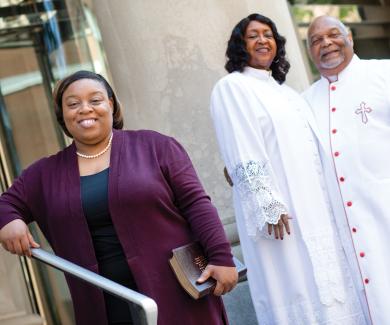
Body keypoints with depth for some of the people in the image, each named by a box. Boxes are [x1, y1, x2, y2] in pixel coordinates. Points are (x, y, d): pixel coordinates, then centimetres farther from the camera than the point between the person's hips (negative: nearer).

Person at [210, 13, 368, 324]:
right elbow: (242, 156, -11)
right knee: (298, 290, -8)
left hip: (316, 207, 7)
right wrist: (267, 205, -20)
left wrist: (332, 202, 16)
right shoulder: (232, 87, -1)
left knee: (327, 285, 7)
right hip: (280, 212, -7)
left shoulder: (287, 93, 21)